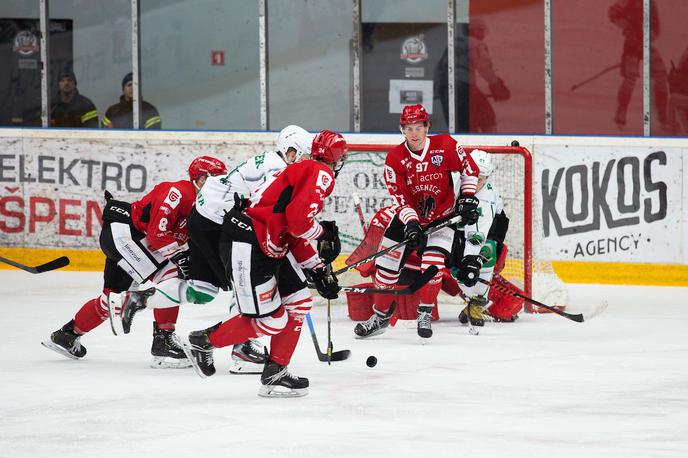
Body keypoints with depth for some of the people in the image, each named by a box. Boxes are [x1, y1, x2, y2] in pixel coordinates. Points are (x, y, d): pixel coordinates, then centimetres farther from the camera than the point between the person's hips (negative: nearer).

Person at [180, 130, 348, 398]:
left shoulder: (302, 170, 22)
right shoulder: (321, 174, -10)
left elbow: (296, 237, 26)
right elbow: (299, 219, -22)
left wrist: (318, 270, 23)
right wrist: (323, 234, -4)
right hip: (246, 245, -11)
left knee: (298, 303, 11)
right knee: (269, 320, -7)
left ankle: (275, 374, 13)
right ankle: (203, 342, 9)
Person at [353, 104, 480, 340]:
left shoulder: (445, 146, -15)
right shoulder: (395, 158, -14)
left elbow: (470, 169, 0)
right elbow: (400, 198, -17)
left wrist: (467, 198, -5)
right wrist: (411, 224, -29)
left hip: (443, 217, -1)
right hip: (409, 217, 1)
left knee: (433, 264, -19)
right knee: (387, 265, -1)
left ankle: (425, 314, -1)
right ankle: (380, 316, 16)